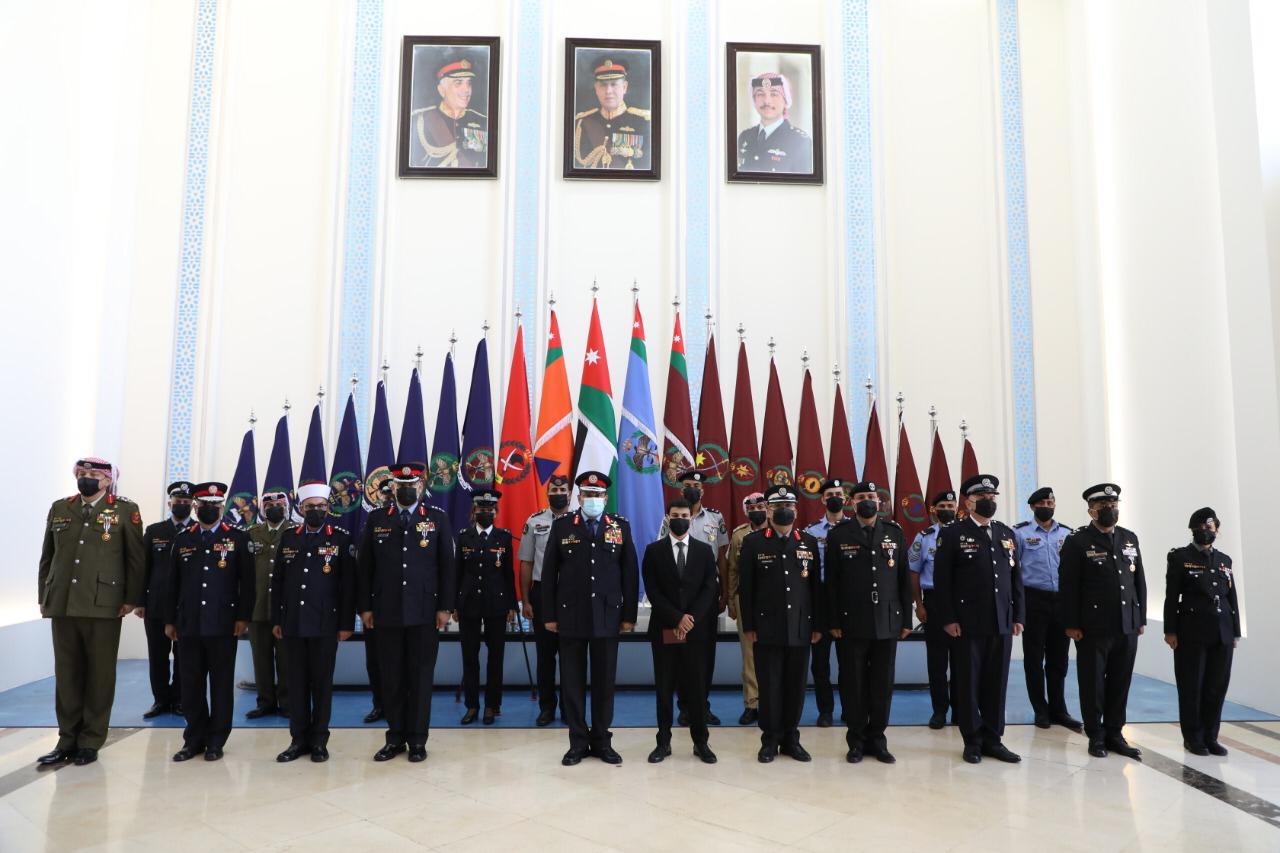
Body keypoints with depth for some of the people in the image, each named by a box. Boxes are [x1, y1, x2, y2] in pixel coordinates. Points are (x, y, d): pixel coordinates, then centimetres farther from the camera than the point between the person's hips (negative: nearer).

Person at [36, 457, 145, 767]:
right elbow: (47, 557, 16)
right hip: (62, 605, 4)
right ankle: (67, 740, 19)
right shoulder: (59, 508, 12)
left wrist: (132, 599, -5)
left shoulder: (125, 510, 0)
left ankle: (91, 741, 14)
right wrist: (44, 597, 11)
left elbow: (136, 558, -2)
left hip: (103, 605, -4)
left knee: (99, 676, 4)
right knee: (66, 675, 9)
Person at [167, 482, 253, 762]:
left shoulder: (238, 537, 2)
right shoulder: (182, 539, 11)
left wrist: (243, 617, -8)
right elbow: (174, 582, 11)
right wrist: (170, 620, 8)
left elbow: (247, 581, -1)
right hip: (189, 624, 3)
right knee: (191, 684, 8)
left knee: (221, 684, 4)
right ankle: (195, 739, 21)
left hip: (223, 624, -3)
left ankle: (216, 741, 15)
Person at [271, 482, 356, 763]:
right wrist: (276, 620, 6)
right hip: (292, 623, 3)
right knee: (297, 682, 9)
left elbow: (348, 584, -4)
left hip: (325, 624, -3)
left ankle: (319, 740, 16)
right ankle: (299, 739, 19)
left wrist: (346, 623, -7)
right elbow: (277, 580, 10)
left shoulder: (341, 538, -2)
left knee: (322, 683, 5)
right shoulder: (288, 537, 8)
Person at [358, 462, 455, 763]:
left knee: (421, 676, 5)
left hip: (425, 612, -1)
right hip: (387, 612, 2)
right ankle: (395, 737, 21)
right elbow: (365, 567, 7)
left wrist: (445, 607, -4)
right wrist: (365, 607, 2)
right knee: (391, 677, 8)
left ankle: (417, 739, 16)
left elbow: (447, 566, 0)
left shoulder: (438, 519, 2)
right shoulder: (376, 520, 7)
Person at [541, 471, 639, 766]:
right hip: (571, 616, 0)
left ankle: (602, 741, 21)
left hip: (607, 617, 1)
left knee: (604, 681, 8)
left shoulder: (621, 526, 3)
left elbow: (630, 574, 3)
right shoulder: (562, 525, 1)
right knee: (572, 681, 6)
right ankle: (578, 742, 18)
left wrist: (629, 615, 0)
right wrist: (550, 615, -2)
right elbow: (549, 573, 1)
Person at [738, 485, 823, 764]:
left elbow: (816, 586, 8)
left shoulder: (809, 543, 8)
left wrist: (818, 625, 4)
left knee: (796, 685, 9)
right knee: (769, 685, 4)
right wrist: (749, 626, -5)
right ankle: (770, 740, 16)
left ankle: (791, 738, 22)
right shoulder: (753, 542, 0)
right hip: (767, 628, -2)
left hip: (800, 628, 2)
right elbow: (746, 587, -1)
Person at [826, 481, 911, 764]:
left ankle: (877, 740, 21)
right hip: (852, 623, -2)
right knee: (853, 683, 5)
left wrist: (906, 620, 4)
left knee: (883, 684, 8)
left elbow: (904, 579, 7)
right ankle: (857, 741, 18)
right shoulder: (838, 534, 0)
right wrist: (833, 622, -5)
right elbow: (831, 582, -2)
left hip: (887, 623, 2)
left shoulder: (895, 533, 6)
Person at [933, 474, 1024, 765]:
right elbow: (942, 579, -6)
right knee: (968, 682, 3)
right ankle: (973, 741, 14)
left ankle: (993, 739, 20)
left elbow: (1016, 578, 14)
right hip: (968, 622, -4)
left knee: (997, 682, 9)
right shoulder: (953, 533, -3)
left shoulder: (1007, 534, 13)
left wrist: (1018, 616, 7)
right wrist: (948, 618, -12)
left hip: (1002, 622, 4)